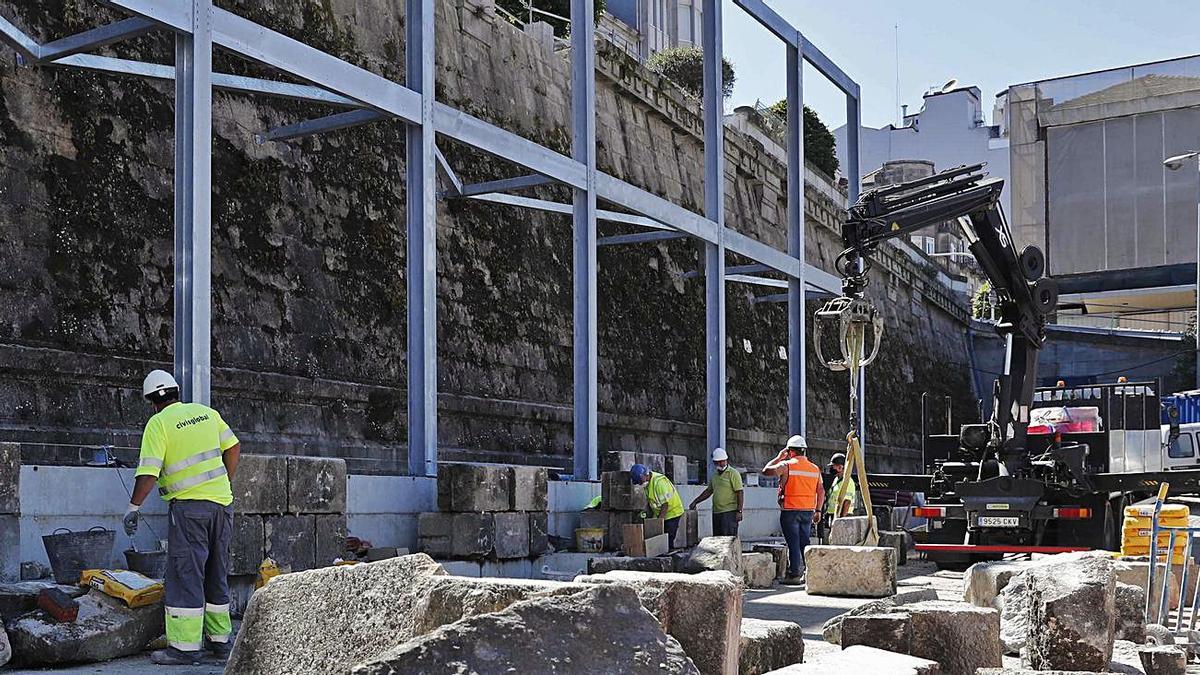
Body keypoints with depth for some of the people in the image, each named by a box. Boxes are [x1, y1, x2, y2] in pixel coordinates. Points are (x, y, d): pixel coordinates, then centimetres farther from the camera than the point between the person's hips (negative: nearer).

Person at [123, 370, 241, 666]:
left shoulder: (158, 423, -7)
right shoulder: (206, 413, 11)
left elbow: (148, 471, -13)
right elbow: (233, 447, 16)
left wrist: (134, 506, -6)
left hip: (189, 505, -6)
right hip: (222, 502, 6)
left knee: (185, 574, -4)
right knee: (216, 573, 15)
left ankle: (185, 646, -6)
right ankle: (219, 638, 21)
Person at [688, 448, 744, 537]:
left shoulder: (733, 473, -5)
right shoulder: (715, 476, 18)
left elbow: (740, 493, -10)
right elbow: (709, 491, 28)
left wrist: (739, 511, -16)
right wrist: (695, 502, 24)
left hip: (729, 512, -8)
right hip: (716, 512, 8)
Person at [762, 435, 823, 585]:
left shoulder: (786, 465, -9)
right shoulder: (815, 469, 8)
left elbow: (766, 471, -2)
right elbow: (821, 491, 9)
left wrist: (779, 457, 7)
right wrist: (818, 510, 15)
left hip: (790, 510, -5)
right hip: (808, 511, 5)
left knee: (793, 543, -2)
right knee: (805, 542, 12)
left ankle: (793, 575, -1)